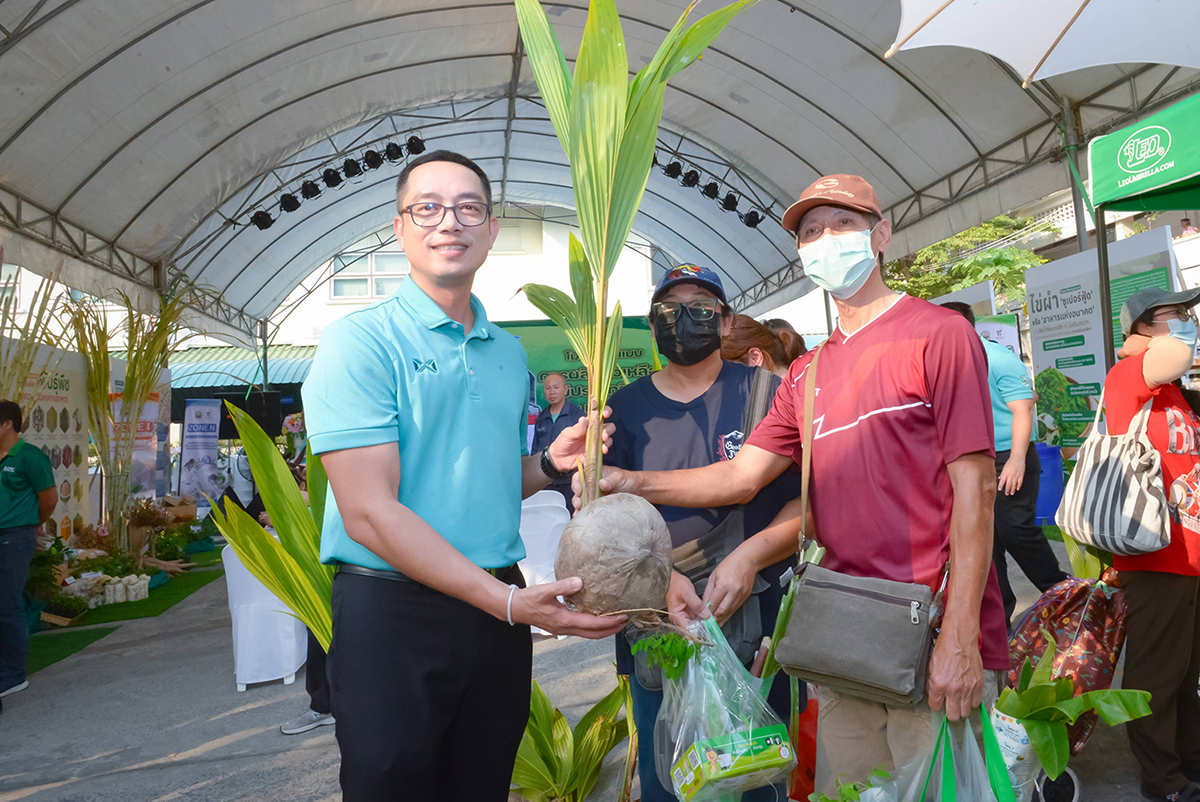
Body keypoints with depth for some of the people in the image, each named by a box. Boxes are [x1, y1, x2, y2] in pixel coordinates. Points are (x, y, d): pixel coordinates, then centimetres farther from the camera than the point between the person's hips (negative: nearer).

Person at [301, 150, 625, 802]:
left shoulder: (509, 352, 11)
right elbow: (368, 512, -18)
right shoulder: (360, 340, -10)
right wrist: (506, 600, -24)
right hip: (392, 611, -6)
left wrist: (552, 461, 0)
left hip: (497, 608, 6)